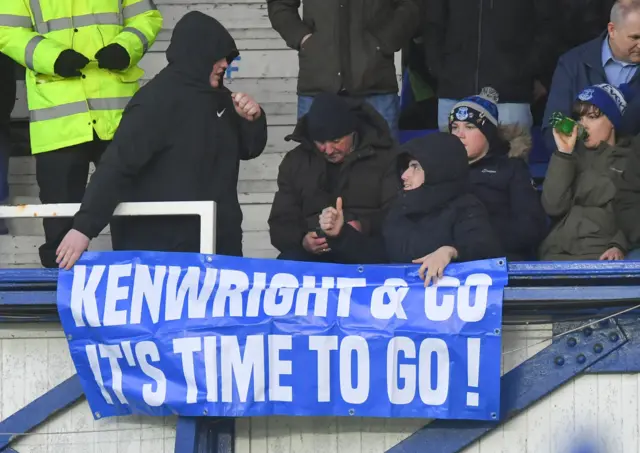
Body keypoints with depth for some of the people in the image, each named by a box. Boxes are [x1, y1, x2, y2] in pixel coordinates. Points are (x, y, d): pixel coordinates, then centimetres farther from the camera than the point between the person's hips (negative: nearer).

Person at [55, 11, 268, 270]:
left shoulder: (218, 98, 9)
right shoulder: (157, 101, -16)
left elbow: (249, 149, 19)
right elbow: (117, 164, -23)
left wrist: (253, 119, -4)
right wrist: (84, 226, -30)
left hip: (216, 242, 8)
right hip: (157, 247, -8)